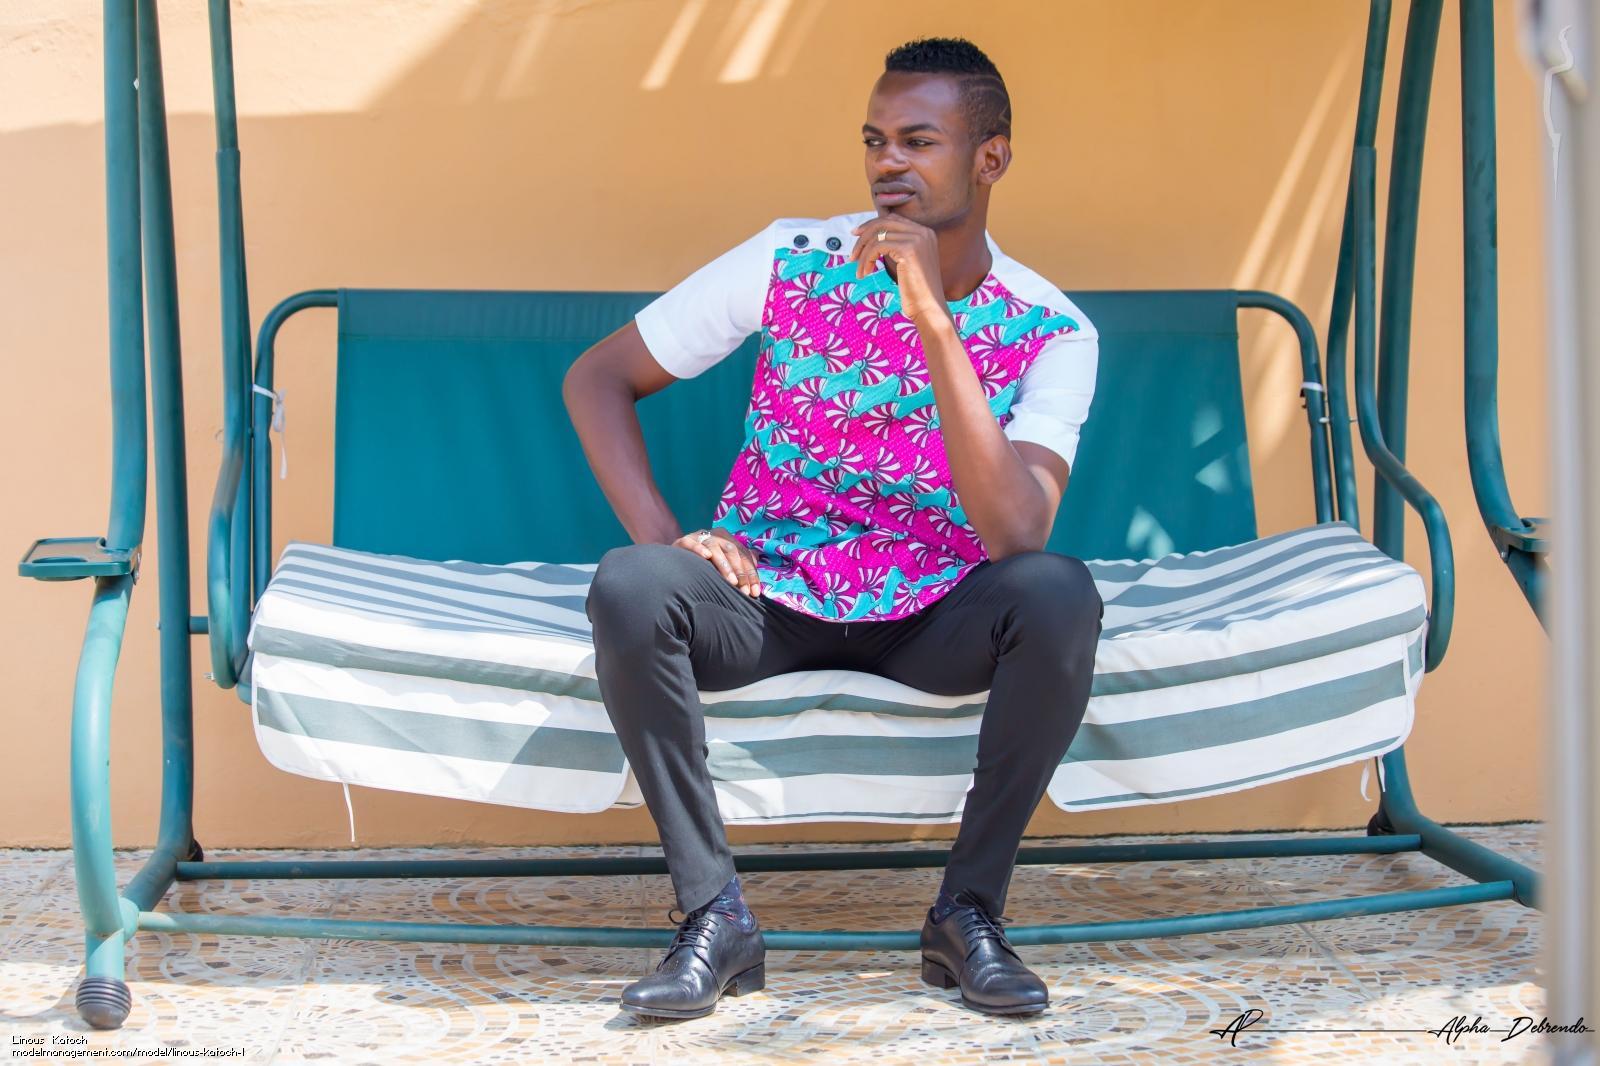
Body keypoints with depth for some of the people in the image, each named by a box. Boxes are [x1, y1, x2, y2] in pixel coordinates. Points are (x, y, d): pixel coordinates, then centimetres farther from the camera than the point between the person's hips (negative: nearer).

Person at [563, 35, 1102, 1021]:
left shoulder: (1051, 333, -9)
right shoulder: (793, 263, -6)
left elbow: (1015, 534, -26)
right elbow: (598, 377, 0)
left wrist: (931, 316, -29)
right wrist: (660, 534, -16)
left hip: (935, 617, 0)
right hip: (768, 597, 1)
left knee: (1061, 594, -32)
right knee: (628, 587, -30)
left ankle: (970, 910, -14)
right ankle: (715, 914, -18)